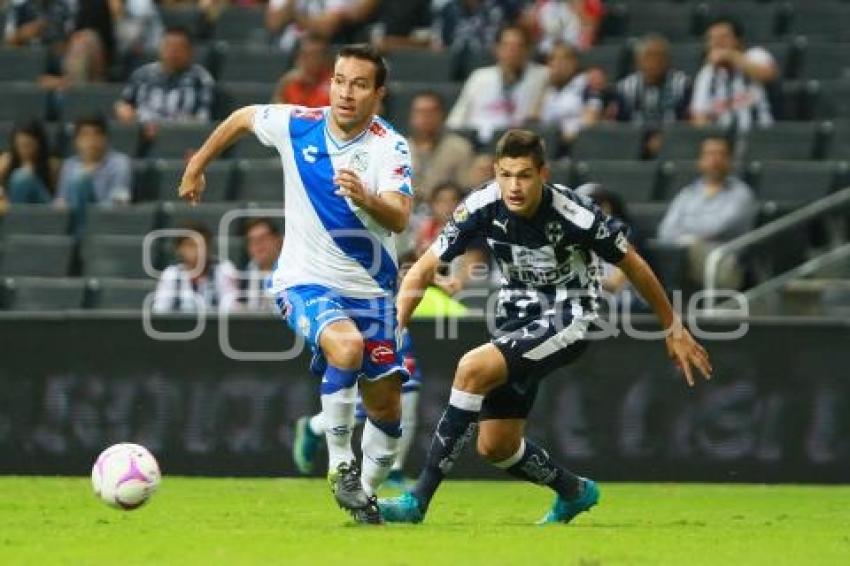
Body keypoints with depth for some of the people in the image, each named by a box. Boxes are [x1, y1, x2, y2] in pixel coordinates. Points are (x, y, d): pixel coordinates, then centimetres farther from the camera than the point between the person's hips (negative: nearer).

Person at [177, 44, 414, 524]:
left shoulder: (390, 147, -15)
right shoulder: (296, 125, -9)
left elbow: (400, 218, -30)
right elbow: (243, 117, 12)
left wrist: (366, 198, -50)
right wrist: (198, 166, 21)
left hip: (370, 290, 1)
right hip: (306, 281, -1)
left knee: (386, 403, 6)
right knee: (346, 346, -32)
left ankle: (366, 494, 29)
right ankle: (340, 463, -17)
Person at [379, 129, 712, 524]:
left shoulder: (576, 217, -22)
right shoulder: (482, 207, -14)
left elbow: (633, 266, -6)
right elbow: (423, 269, -8)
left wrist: (674, 330, 4)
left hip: (566, 318, -6)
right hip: (516, 320, 6)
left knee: (473, 369, -28)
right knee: (495, 447, 4)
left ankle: (419, 500, -26)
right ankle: (575, 492, 35)